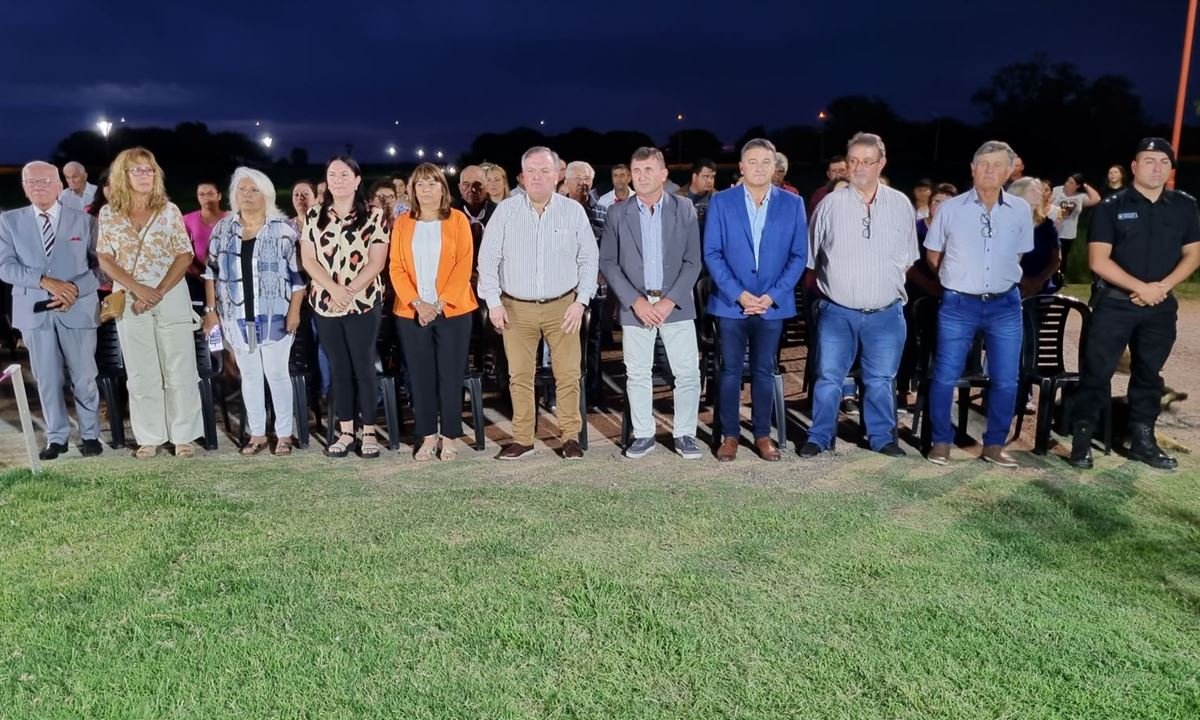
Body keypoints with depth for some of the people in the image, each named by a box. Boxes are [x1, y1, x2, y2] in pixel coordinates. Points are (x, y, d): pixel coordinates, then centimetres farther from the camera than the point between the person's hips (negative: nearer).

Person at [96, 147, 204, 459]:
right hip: (129, 301, 1)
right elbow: (105, 259, 2)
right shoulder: (108, 213, 4)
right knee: (141, 373, 6)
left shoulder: (169, 210, 2)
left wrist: (160, 291, -12)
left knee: (180, 370, 0)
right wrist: (138, 288, -12)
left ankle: (183, 435, 9)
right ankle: (149, 437, 14)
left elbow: (185, 255, -1)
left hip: (172, 298, -1)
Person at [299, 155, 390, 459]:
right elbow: (308, 259, 2)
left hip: (364, 303, -3)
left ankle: (368, 433, 9)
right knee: (339, 369, 9)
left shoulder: (373, 216, -2)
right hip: (325, 304, 3)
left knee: (364, 368, 0)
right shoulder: (314, 216, 7)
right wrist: (334, 288, -13)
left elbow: (377, 262, -7)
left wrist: (349, 291, -16)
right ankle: (345, 432, 16)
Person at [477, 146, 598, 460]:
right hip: (516, 308, 0)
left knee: (568, 374, 1)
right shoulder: (506, 210, 0)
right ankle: (522, 439, 16)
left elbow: (589, 259, 4)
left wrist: (580, 301, -4)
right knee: (519, 376, 5)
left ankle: (571, 437, 13)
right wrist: (493, 302, -6)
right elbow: (488, 259, 1)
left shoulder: (573, 211, 1)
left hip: (562, 307, 0)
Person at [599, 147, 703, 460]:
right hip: (635, 305, 1)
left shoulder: (684, 209, 1)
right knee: (637, 374, 5)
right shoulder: (618, 213, 2)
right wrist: (636, 301, -10)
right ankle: (643, 434, 18)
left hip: (676, 303, 0)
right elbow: (608, 262, 0)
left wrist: (669, 301, -12)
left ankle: (685, 434, 13)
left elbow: (692, 261, -1)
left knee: (688, 372, 0)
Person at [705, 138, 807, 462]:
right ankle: (729, 435, 15)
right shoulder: (721, 202, 0)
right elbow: (712, 253, -4)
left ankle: (763, 435, 19)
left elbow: (798, 255, 2)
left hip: (773, 304, 1)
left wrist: (772, 295, -9)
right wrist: (738, 294, -12)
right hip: (731, 303, -1)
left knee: (764, 371, 9)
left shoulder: (792, 204, 3)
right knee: (730, 370, 5)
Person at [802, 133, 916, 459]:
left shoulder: (900, 205, 2)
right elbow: (812, 259, 5)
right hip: (837, 312, -1)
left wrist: (886, 283, 8)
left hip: (886, 313, 2)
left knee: (881, 380, 12)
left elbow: (907, 258, 12)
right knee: (829, 378, 5)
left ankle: (882, 437, 26)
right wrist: (833, 285, 6)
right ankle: (820, 437, 17)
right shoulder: (830, 204, -4)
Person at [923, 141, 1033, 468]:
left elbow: (1017, 255, 17)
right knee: (945, 377, -1)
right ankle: (941, 442, 14)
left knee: (1006, 380, 4)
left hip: (1005, 305, 2)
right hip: (958, 304, -2)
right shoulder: (950, 208, -3)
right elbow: (933, 255, 10)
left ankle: (994, 444, 18)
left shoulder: (1021, 211, 2)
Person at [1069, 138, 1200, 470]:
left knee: (1149, 374, 12)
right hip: (1114, 303, -4)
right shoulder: (1112, 206, -6)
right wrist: (1141, 288, -15)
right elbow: (1098, 260, -11)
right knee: (1097, 371, -4)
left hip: (1161, 306, 4)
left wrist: (1162, 286, -9)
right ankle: (1081, 440, 3)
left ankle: (1143, 440, 22)